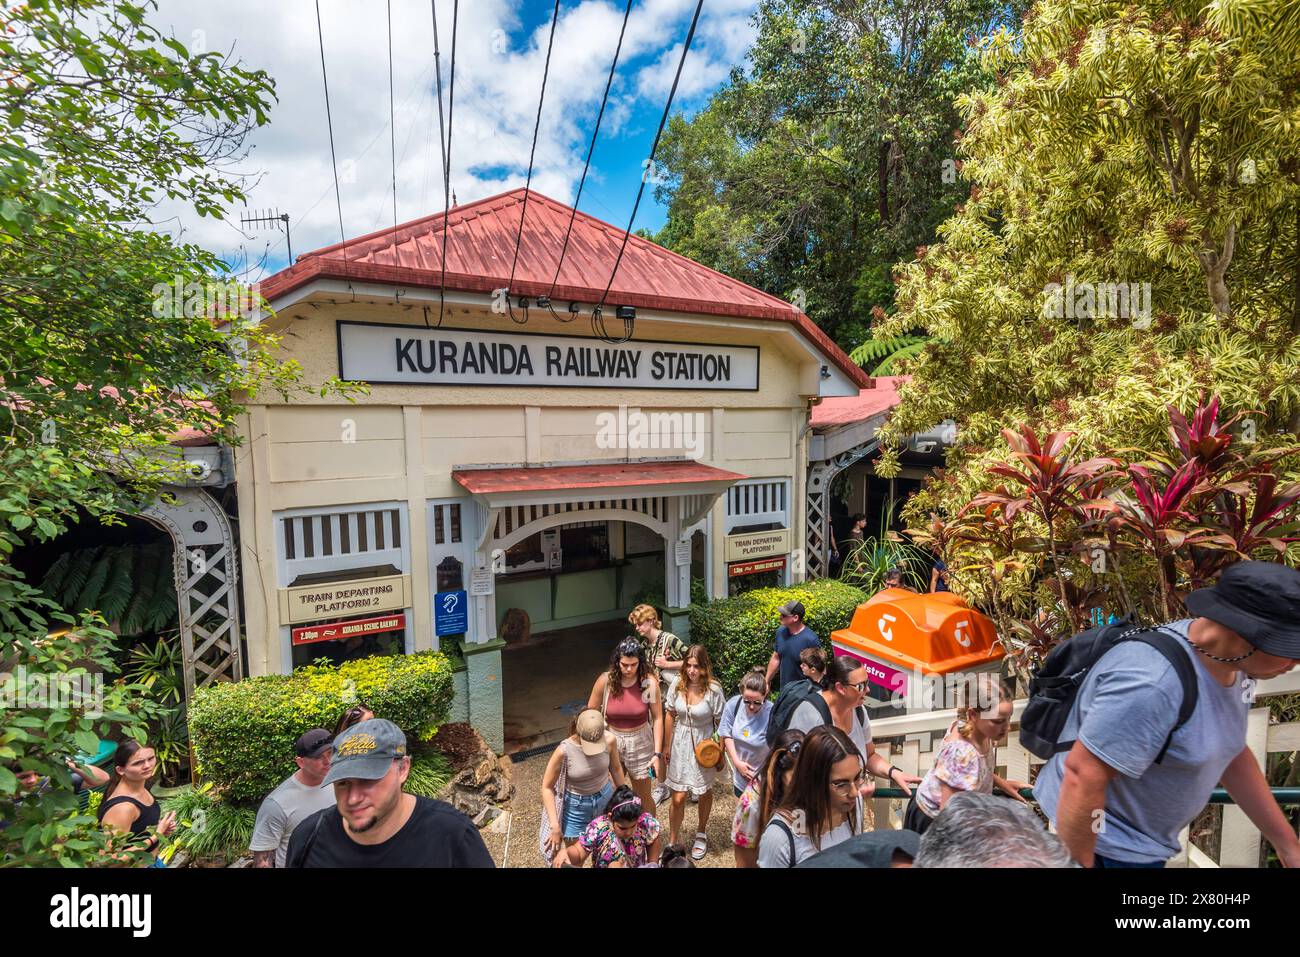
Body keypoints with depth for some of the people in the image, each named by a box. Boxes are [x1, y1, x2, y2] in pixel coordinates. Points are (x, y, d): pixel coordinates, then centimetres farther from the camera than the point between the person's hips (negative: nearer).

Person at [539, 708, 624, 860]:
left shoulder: (609, 740, -19)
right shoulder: (564, 751, -27)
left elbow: (616, 769, 0)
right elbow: (547, 787, -15)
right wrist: (555, 826, -17)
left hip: (605, 799, 2)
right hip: (576, 806, -2)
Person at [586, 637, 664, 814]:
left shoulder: (649, 682, -17)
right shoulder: (605, 681, -16)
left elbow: (657, 718, -9)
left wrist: (657, 753, -11)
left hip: (640, 743, 0)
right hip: (612, 741, 1)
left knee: (644, 796, 16)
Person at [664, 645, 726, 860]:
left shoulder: (713, 690, -21)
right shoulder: (677, 685, -13)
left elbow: (720, 723, -11)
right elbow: (671, 716, 0)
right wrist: (667, 746, 7)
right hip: (680, 745, 1)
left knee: (704, 793, 20)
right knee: (678, 798, 4)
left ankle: (701, 833, 47)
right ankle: (672, 842, 26)